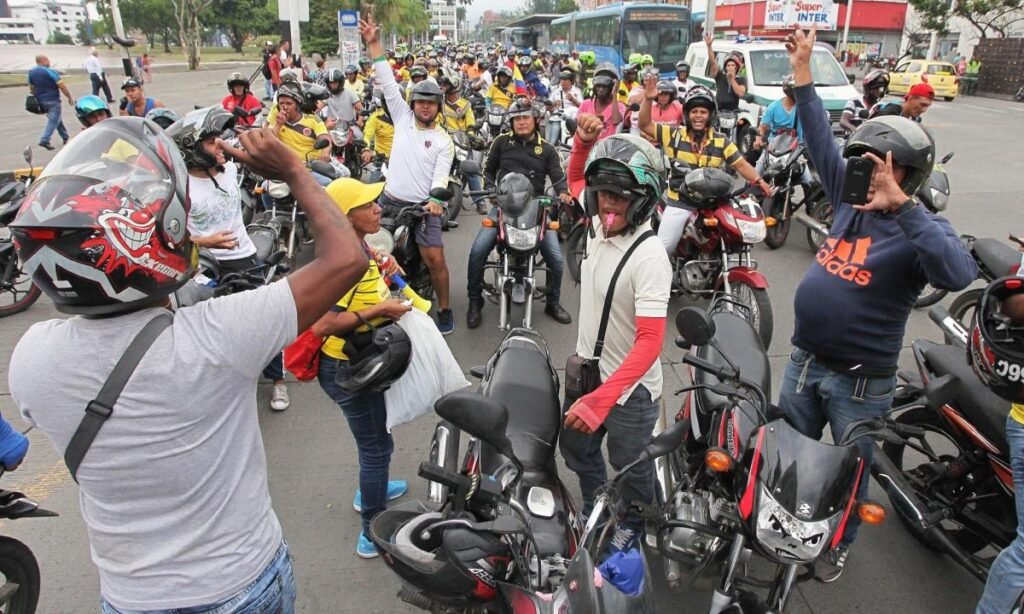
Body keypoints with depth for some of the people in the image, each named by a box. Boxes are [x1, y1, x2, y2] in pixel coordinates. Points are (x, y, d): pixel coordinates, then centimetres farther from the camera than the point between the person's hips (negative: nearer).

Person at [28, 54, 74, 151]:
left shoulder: (31, 72, 8)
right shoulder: (50, 72, -14)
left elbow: (31, 88, 13)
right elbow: (62, 86, -16)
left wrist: (36, 98, 22)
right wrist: (70, 97, -6)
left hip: (41, 100, 8)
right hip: (52, 100, -8)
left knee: (56, 118, 22)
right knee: (53, 120, -7)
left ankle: (65, 137, 29)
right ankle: (44, 140, -19)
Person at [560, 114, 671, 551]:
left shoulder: (650, 257, -28)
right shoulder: (600, 223, -6)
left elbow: (649, 342, -31)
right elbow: (574, 179, 15)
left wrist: (602, 398, -39)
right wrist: (583, 140, -5)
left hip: (629, 387, -7)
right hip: (587, 368, 8)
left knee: (630, 468, 17)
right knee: (575, 450, 26)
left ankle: (633, 525, 47)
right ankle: (595, 513, 53)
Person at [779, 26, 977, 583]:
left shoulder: (922, 228, -16)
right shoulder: (851, 199, 1)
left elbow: (958, 274, -37)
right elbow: (821, 141, 6)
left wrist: (901, 204, -40)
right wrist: (802, 72, 4)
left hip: (861, 381, -5)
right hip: (804, 361, 6)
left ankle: (838, 544, 41)